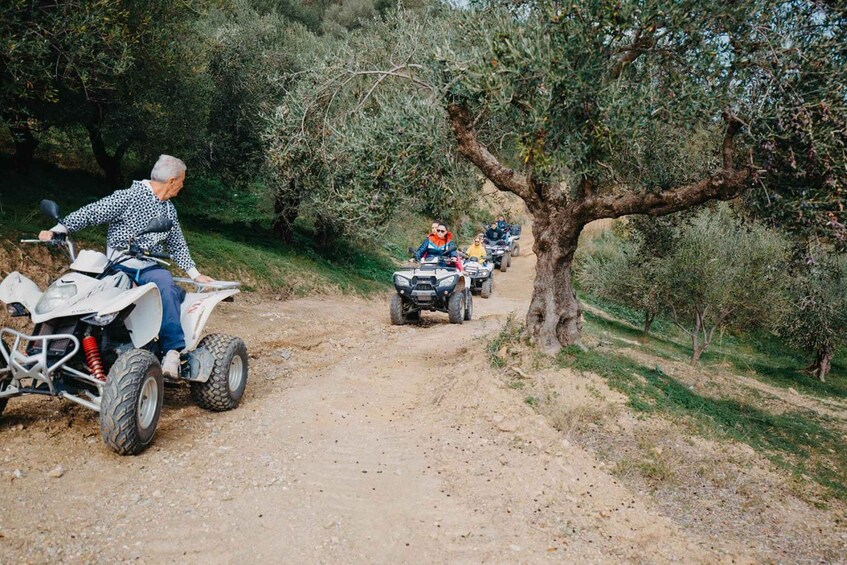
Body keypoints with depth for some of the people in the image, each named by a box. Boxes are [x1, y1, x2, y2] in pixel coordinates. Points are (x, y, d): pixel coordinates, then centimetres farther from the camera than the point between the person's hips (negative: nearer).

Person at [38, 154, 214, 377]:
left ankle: (174, 350, -31)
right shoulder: (129, 197, -4)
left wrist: (195, 274, 23)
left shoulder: (169, 209, 17)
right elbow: (91, 213, -7)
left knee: (167, 288, -30)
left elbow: (177, 244, 26)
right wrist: (56, 230, -17)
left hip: (150, 267, 4)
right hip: (119, 265, -3)